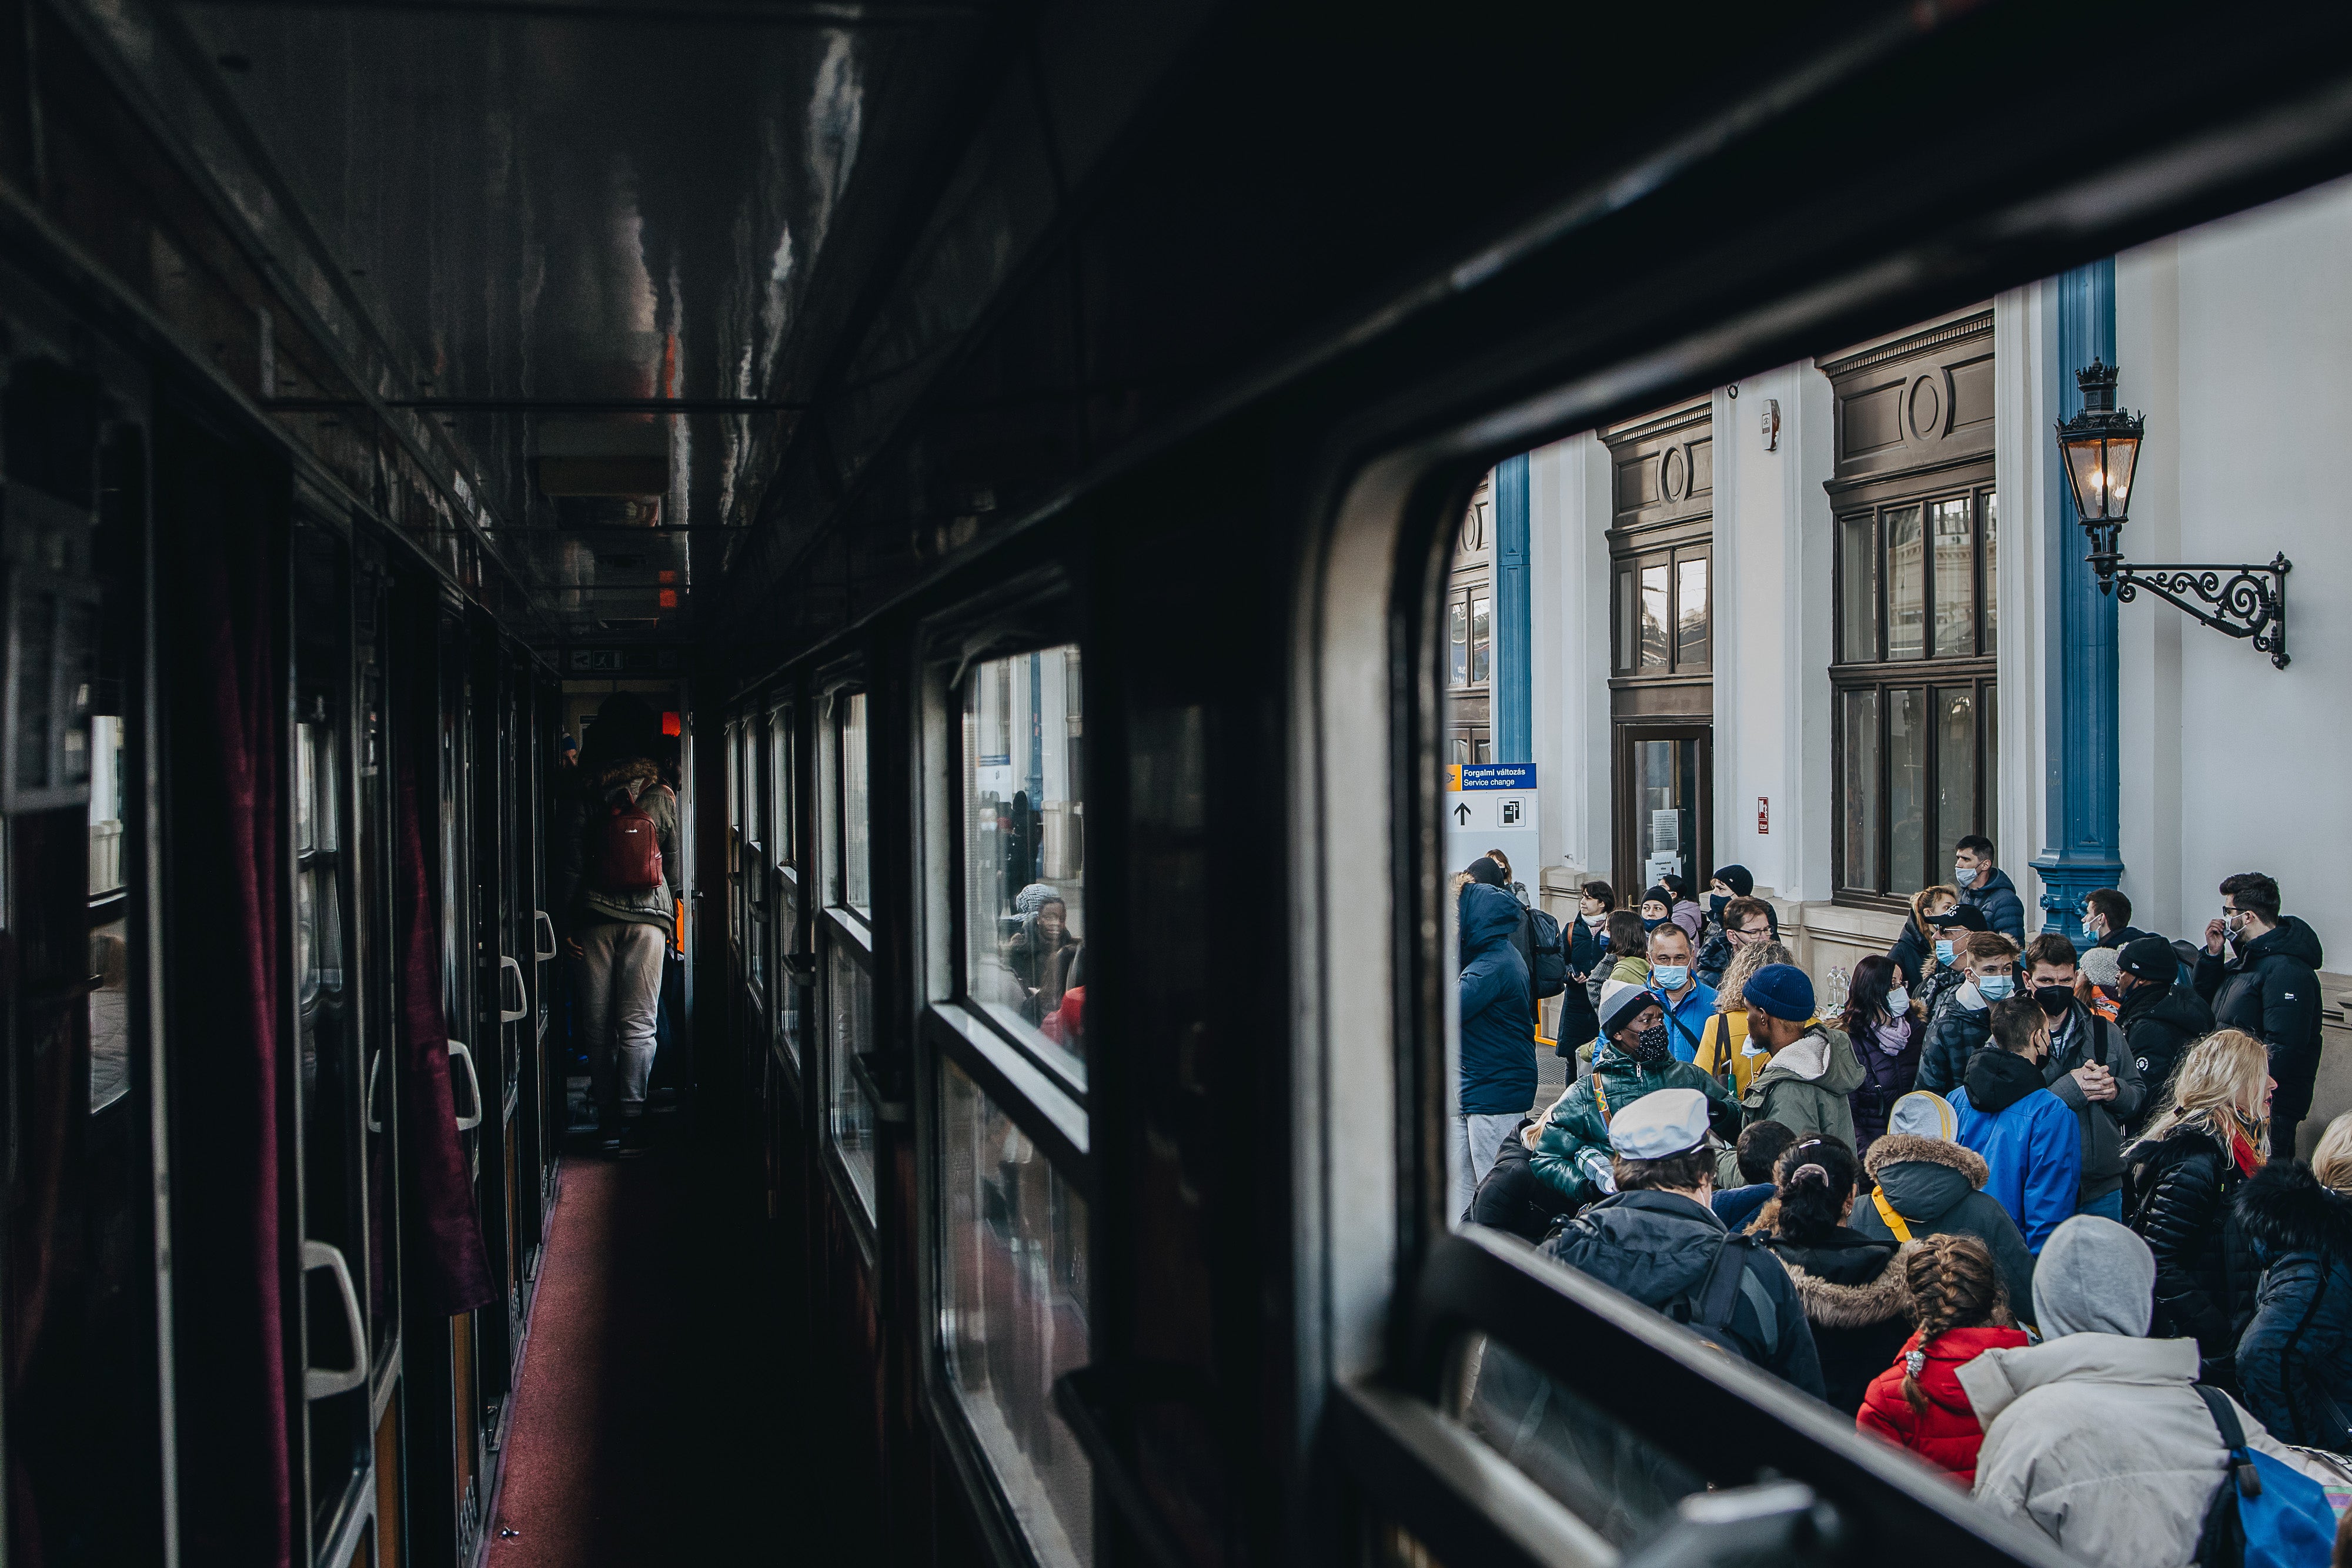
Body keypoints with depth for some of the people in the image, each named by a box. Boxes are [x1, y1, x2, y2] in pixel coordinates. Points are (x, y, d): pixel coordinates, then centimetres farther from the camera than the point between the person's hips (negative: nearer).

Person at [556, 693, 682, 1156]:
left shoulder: (583, 797, -1)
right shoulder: (663, 797, 0)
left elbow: (569, 864, -1)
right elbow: (675, 866, 6)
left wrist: (568, 922, 5)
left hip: (595, 917, 0)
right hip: (647, 916, 0)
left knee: (598, 1023, 8)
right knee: (638, 1024, 0)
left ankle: (608, 1119, 14)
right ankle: (630, 1121, -5)